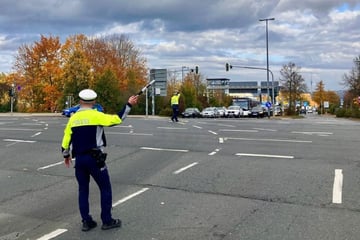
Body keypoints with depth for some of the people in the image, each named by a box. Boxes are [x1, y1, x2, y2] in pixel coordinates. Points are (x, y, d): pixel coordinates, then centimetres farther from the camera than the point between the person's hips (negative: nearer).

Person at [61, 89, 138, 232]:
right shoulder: (96, 115, -9)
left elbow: (66, 139, 11)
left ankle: (86, 222, 18)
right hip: (94, 158, -5)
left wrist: (66, 155, 25)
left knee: (83, 190, 15)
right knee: (105, 188, 7)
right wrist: (129, 105, -6)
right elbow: (116, 119, -14)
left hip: (79, 159, 5)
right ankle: (107, 221, 10)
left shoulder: (73, 118, 6)